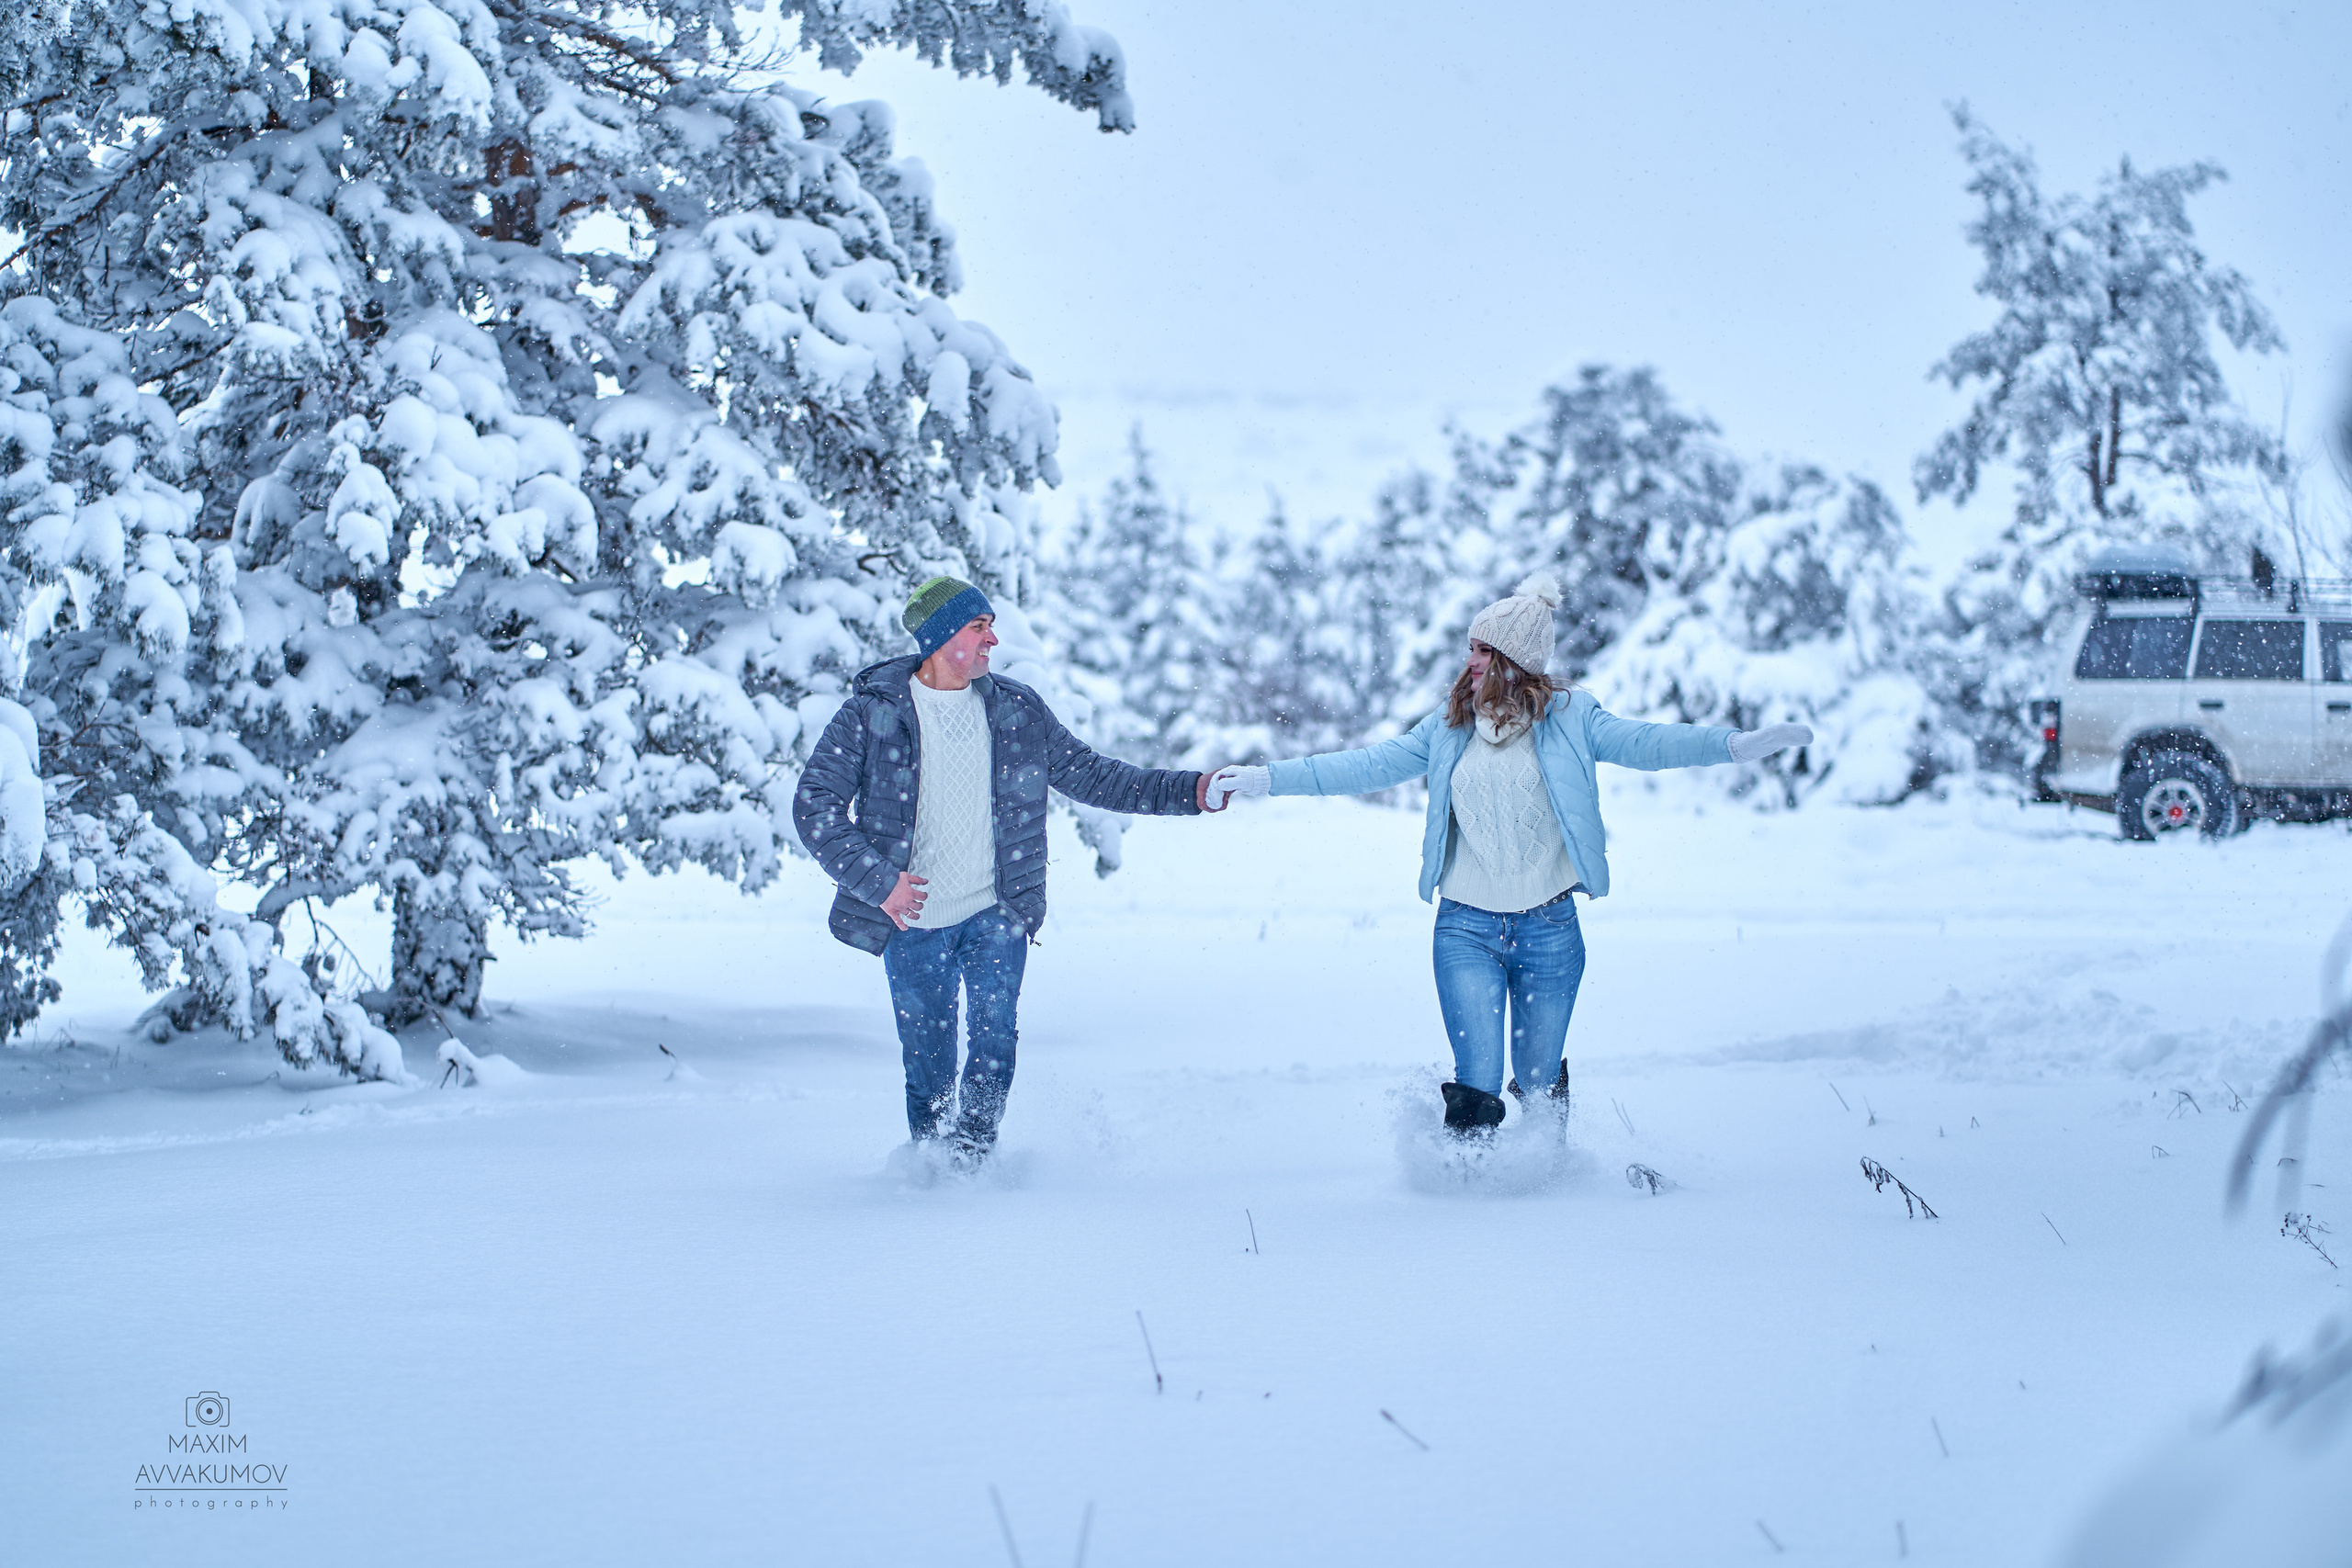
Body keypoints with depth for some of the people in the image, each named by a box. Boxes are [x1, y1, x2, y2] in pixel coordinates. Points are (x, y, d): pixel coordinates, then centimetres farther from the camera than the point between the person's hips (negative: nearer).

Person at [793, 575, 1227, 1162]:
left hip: (997, 915, 1)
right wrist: (876, 879, -17)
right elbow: (815, 805, -7)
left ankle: (973, 1151, -10)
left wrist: (1187, 791, 5)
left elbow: (1091, 777, 13)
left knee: (994, 1032, -20)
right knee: (927, 1064, 3)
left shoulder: (1018, 711, 6)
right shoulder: (871, 713, -4)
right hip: (913, 921, -1)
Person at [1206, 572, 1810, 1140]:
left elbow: (1644, 743, -13)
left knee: (1539, 1086, 9)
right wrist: (1262, 778, 4)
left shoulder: (1569, 717, -1)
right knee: (1479, 1086, -9)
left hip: (1549, 928, -1)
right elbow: (1369, 767, 9)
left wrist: (1738, 744, -29)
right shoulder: (1449, 729, 7)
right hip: (1467, 927, 1)